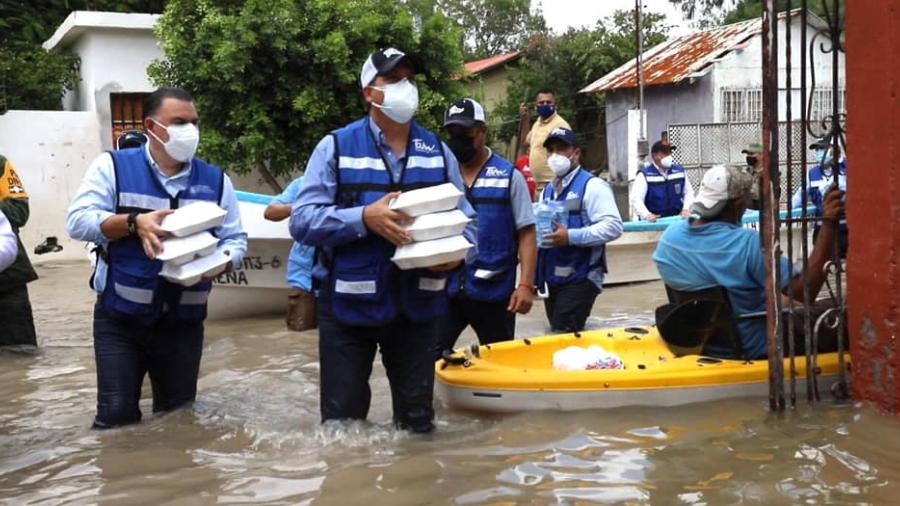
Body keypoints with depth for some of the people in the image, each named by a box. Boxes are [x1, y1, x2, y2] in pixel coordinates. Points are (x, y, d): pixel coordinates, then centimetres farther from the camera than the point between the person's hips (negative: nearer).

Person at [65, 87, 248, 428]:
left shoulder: (215, 180, 7)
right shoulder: (112, 166, -2)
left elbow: (235, 239, 7)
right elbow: (77, 221, -10)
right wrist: (134, 222, -24)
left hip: (184, 322, 3)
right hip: (120, 319, -3)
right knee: (116, 416, -4)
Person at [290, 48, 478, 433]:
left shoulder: (438, 152, 8)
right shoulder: (336, 146, -3)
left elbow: (465, 218, 9)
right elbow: (302, 221, -10)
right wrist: (364, 218, -23)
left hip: (418, 305, 3)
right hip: (349, 305, -3)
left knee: (417, 422, 13)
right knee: (343, 424, 5)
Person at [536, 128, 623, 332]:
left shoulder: (591, 185, -8)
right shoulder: (547, 190, 16)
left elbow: (613, 227, -18)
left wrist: (570, 237, -24)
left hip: (580, 279, -8)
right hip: (551, 279, 8)